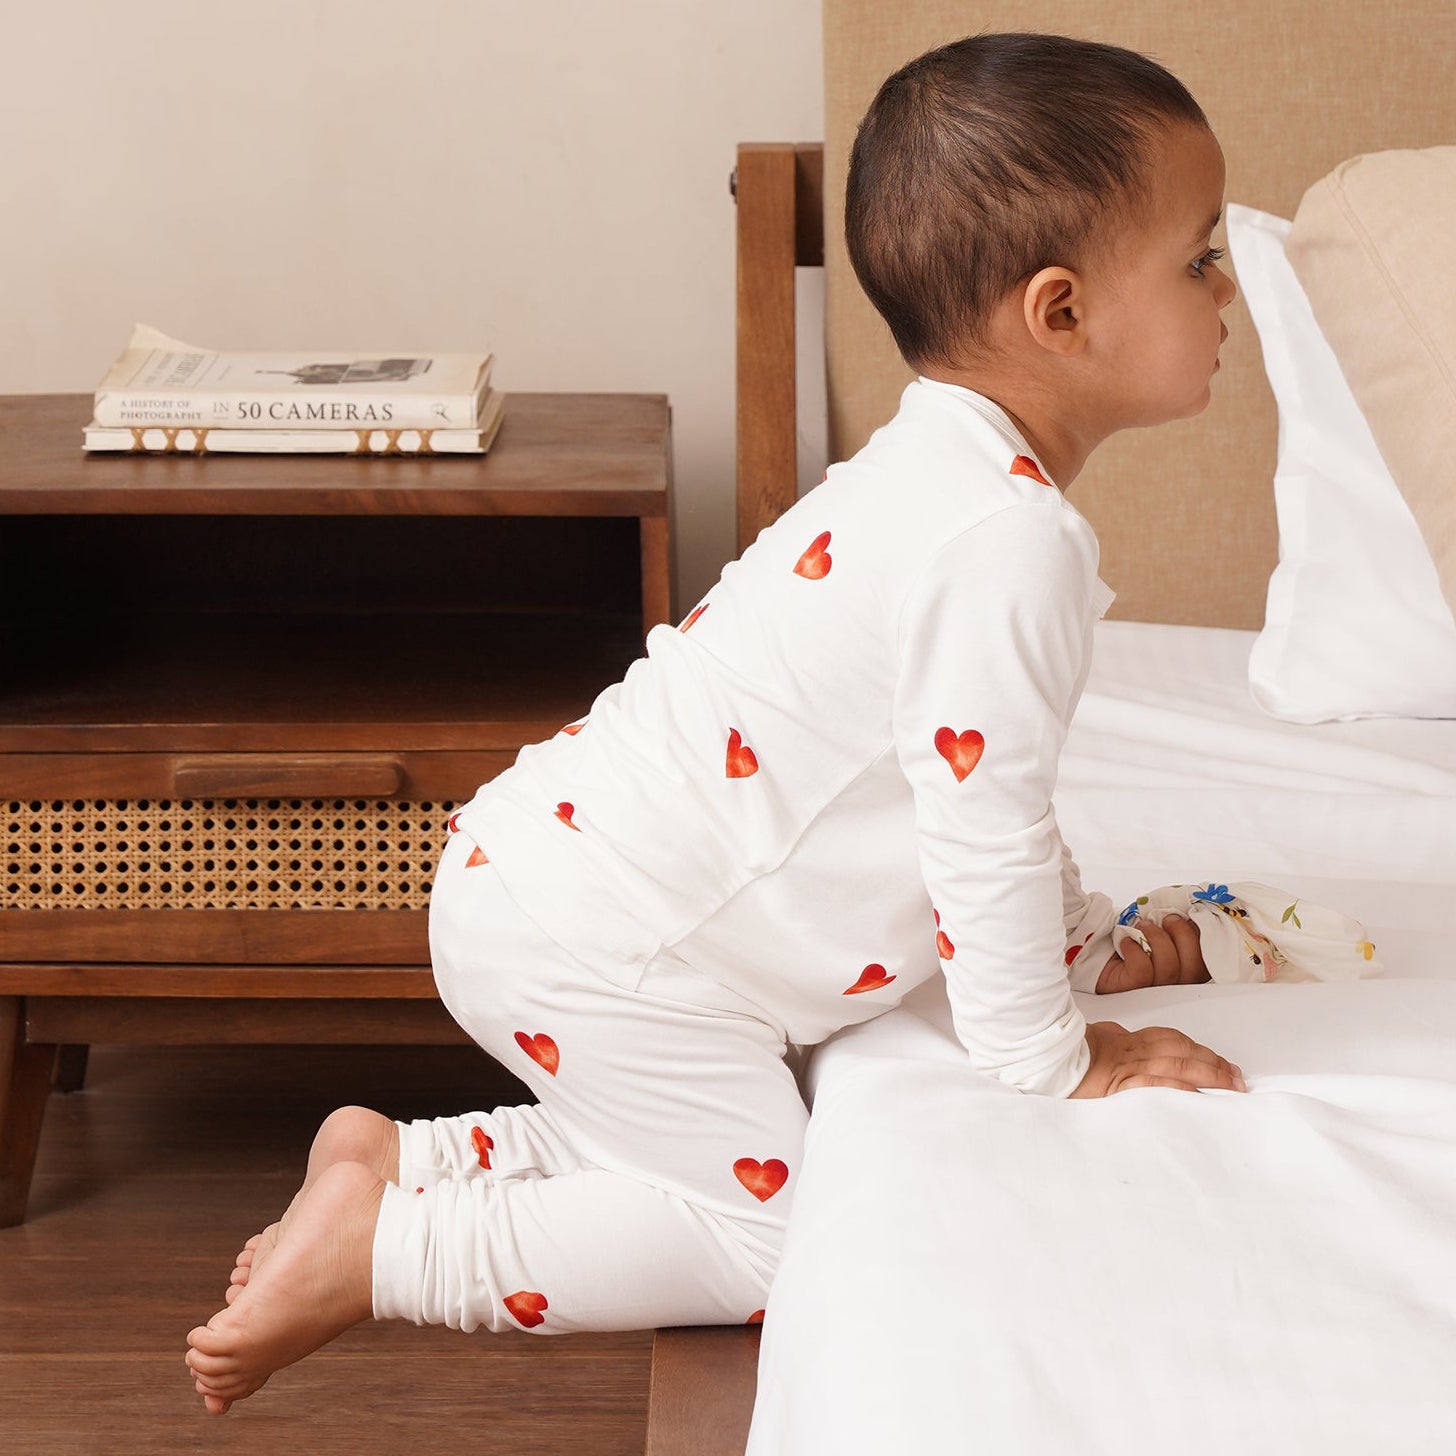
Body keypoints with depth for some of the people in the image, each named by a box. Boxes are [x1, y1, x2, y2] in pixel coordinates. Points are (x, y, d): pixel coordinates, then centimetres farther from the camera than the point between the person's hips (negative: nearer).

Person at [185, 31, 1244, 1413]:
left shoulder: (939, 473, 11)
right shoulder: (1014, 538, -22)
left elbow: (981, 786, 23)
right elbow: (981, 822, -22)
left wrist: (1095, 941, 26)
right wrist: (1046, 1056, -10)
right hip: (597, 947, -10)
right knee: (763, 1225, -1)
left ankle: (400, 1160, 18)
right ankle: (380, 1251, -2)